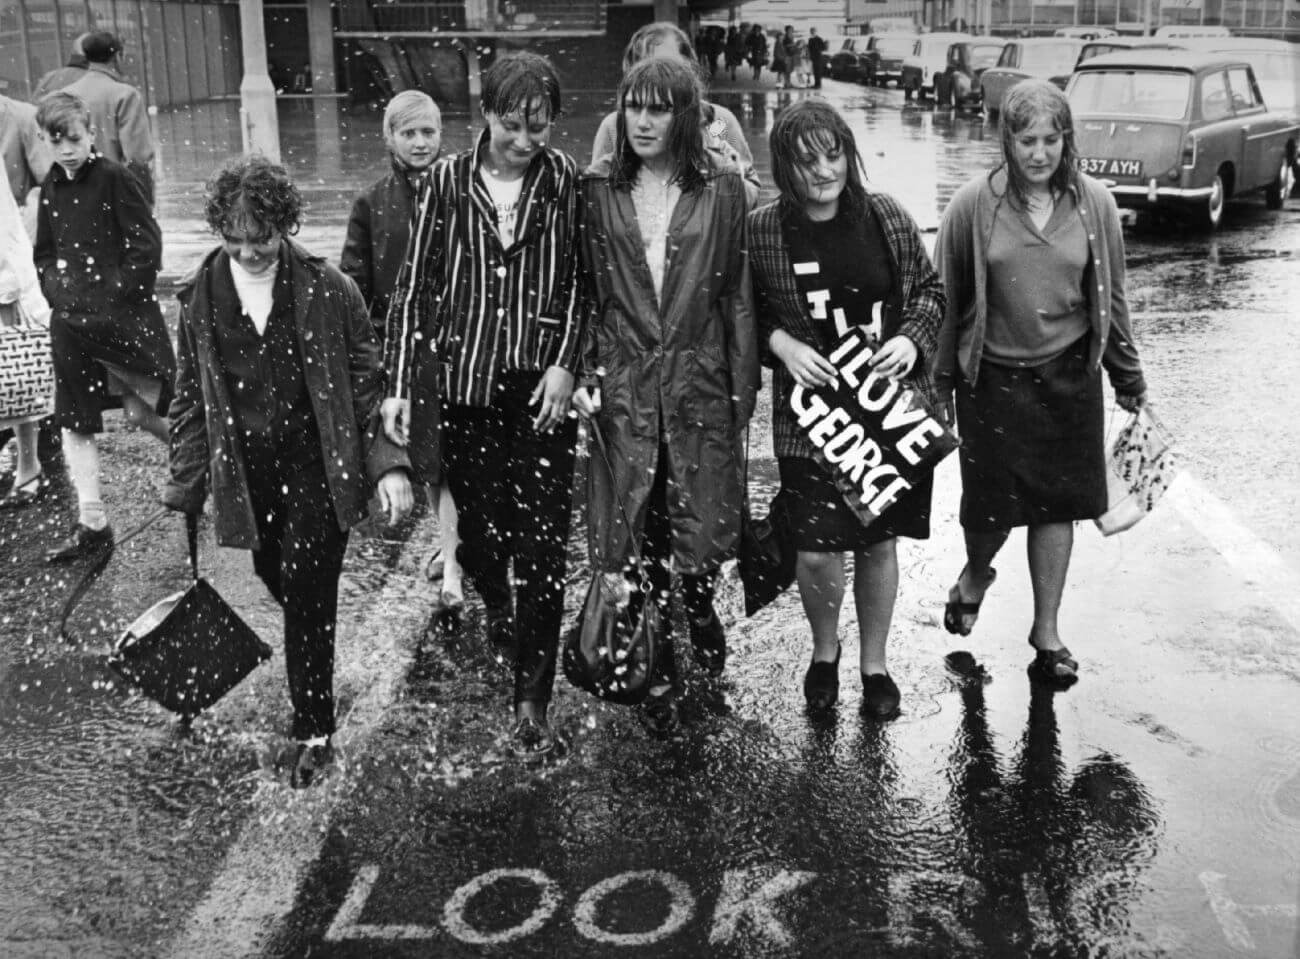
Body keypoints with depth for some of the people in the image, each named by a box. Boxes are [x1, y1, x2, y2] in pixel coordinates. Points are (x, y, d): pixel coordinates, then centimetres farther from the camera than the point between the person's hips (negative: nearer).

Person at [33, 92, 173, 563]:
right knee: (74, 421, 7)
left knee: (142, 413, -1)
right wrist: (56, 290, 5)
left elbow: (146, 245, -11)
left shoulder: (114, 178, -8)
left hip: (122, 313, -6)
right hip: (71, 320, 6)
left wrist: (115, 293, -14)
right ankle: (91, 524, 15)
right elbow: (43, 252, 20)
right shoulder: (51, 188, 10)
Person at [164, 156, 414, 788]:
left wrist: (388, 464, -10)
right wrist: (186, 483, 8)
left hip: (318, 465, -3)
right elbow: (191, 396, 9)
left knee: (306, 594, -5)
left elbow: (368, 381, -3)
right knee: (275, 577, 13)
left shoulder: (328, 290, -8)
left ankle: (315, 730, 8)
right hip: (247, 468, 4)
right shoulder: (200, 298, 0)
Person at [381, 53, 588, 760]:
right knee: (477, 534, 12)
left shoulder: (567, 182, -2)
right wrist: (400, 386, -1)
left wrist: (565, 363, -8)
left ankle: (532, 703, 7)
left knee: (541, 548, -3)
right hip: (465, 385, 2)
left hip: (542, 390, -1)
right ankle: (497, 609, 47)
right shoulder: (448, 181, 0)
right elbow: (416, 286, 2)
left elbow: (580, 281, 4)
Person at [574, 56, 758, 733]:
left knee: (701, 531, 3)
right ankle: (660, 674, 22)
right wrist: (582, 373, -3)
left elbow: (738, 295, 1)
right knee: (637, 540, 4)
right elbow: (581, 290, 6)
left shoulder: (721, 190, 0)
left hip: (699, 383, -1)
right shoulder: (597, 189, 3)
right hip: (621, 386, 1)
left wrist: (743, 390, -1)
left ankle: (699, 606, 39)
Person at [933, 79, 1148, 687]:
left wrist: (1129, 379, 11)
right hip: (992, 378, -2)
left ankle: (1047, 630, 24)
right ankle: (976, 574, 39)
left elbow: (1111, 298, 7)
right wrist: (938, 381, 1)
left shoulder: (1094, 205, -1)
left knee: (1058, 506, 8)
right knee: (991, 509, 3)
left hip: (1068, 376, 2)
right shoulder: (974, 206, -8)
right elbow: (944, 297, -1)